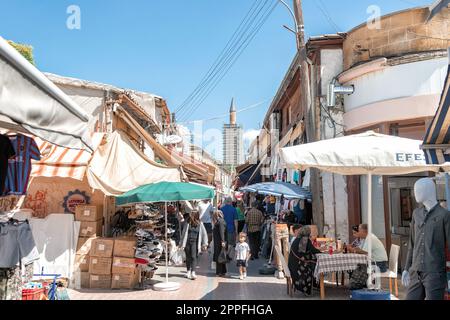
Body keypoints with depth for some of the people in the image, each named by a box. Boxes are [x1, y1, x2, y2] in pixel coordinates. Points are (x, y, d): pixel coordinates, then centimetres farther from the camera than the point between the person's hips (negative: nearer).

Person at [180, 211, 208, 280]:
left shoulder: (200, 224, -2)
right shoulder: (187, 223, 2)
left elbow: (204, 234, 5)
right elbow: (184, 233, 8)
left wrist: (205, 244, 3)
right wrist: (182, 244, 7)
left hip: (195, 242, -2)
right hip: (187, 242, 2)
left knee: (194, 257, -12)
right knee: (188, 257, 10)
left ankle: (193, 272, -15)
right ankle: (188, 271, 25)